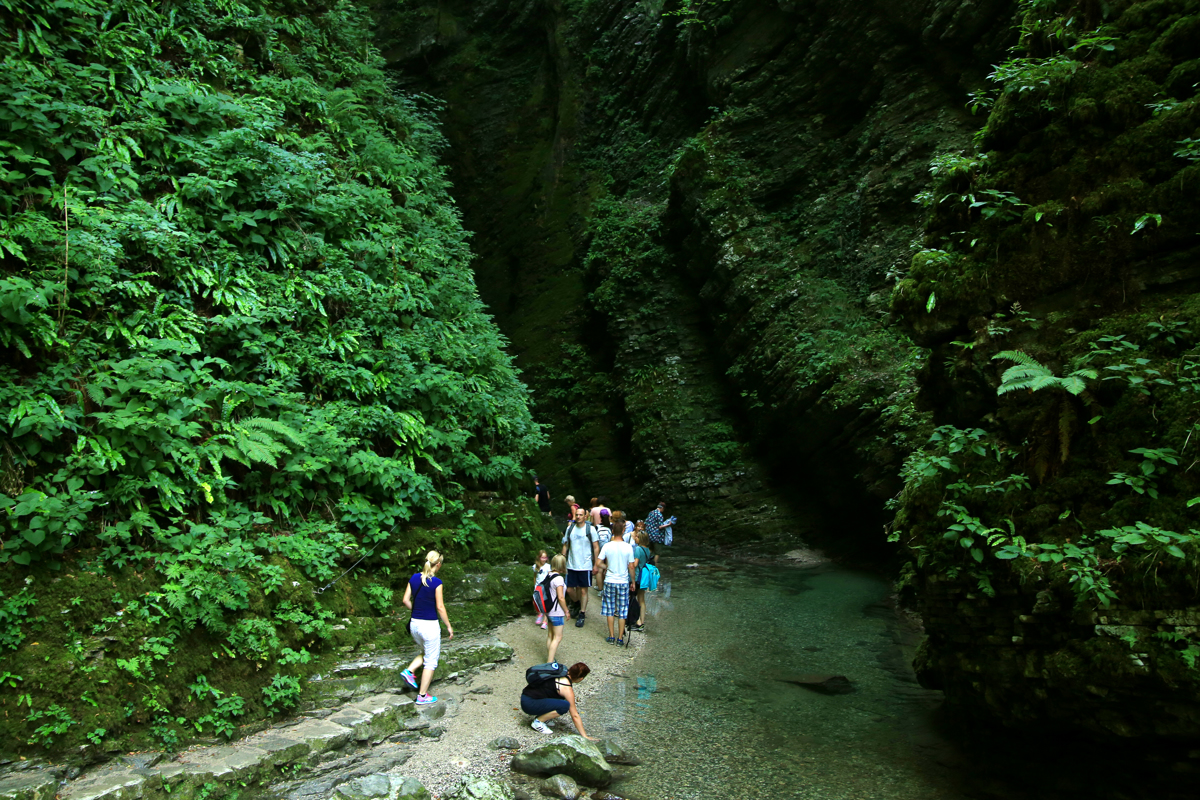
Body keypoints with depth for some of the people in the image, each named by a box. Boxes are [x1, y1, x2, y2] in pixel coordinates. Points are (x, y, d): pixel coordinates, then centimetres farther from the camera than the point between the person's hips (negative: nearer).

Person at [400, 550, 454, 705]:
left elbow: (406, 600, 4)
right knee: (431, 661, 9)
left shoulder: (414, 578, 0)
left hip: (414, 623, 6)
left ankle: (409, 671, 10)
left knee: (426, 653, 29)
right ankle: (422, 696, 15)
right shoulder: (436, 582, -17)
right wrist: (449, 626, -3)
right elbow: (440, 607, -14)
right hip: (430, 625, -6)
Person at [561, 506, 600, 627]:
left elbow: (596, 547, -2)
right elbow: (565, 545, 12)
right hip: (571, 565, 3)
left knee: (583, 590, 2)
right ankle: (579, 606, 34)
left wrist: (595, 564, -6)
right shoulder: (570, 528, 4)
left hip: (585, 565, -3)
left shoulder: (590, 529, -6)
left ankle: (582, 615, 15)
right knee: (569, 590, 6)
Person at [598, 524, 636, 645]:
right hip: (623, 582, 0)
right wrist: (633, 582, 7)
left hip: (609, 581, 0)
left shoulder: (607, 546, -8)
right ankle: (620, 638, 12)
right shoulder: (628, 547, -8)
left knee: (610, 610, 11)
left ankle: (611, 637, 16)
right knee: (622, 611, 8)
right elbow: (631, 567, -5)